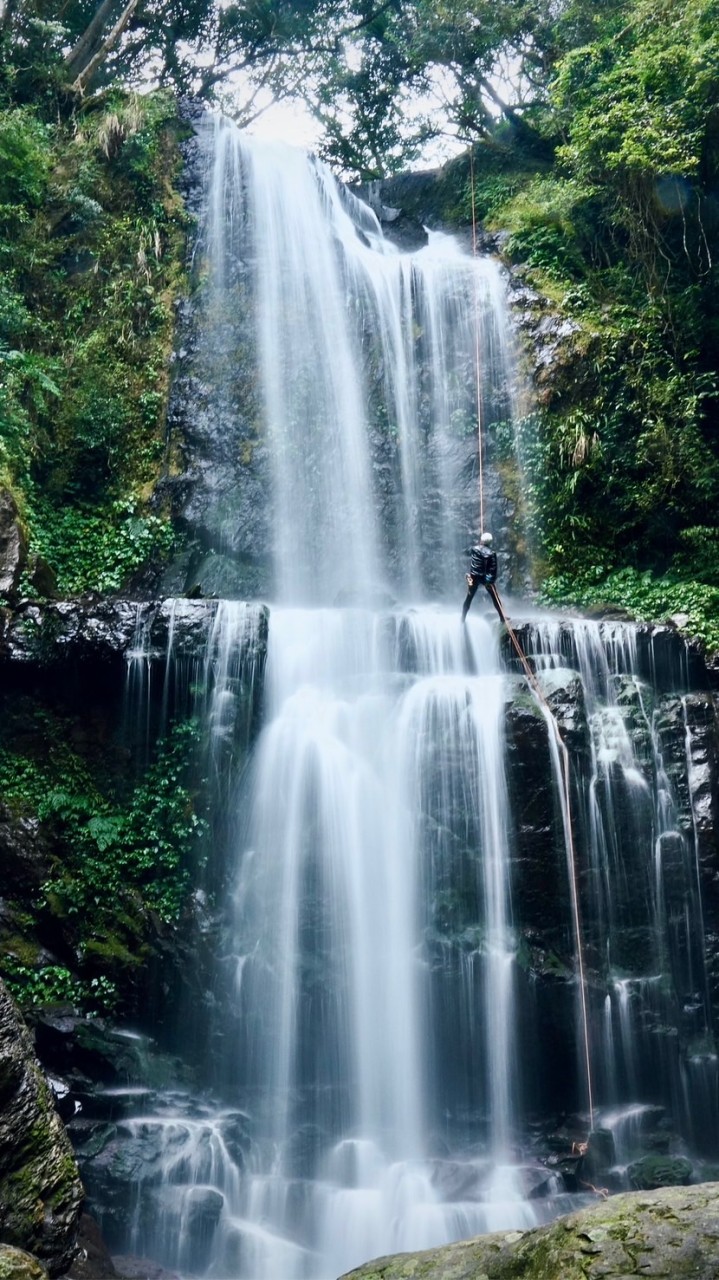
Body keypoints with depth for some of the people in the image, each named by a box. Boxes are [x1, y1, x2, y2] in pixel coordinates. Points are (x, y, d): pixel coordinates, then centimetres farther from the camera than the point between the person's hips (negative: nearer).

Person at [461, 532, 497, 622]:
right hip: (485, 578, -2)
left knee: (469, 598, 14)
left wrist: (476, 544, 27)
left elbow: (465, 551, 17)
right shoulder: (491, 553, -15)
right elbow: (493, 569, -18)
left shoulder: (474, 548, -6)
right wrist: (492, 580, -9)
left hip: (474, 577, 2)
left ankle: (463, 618, 14)